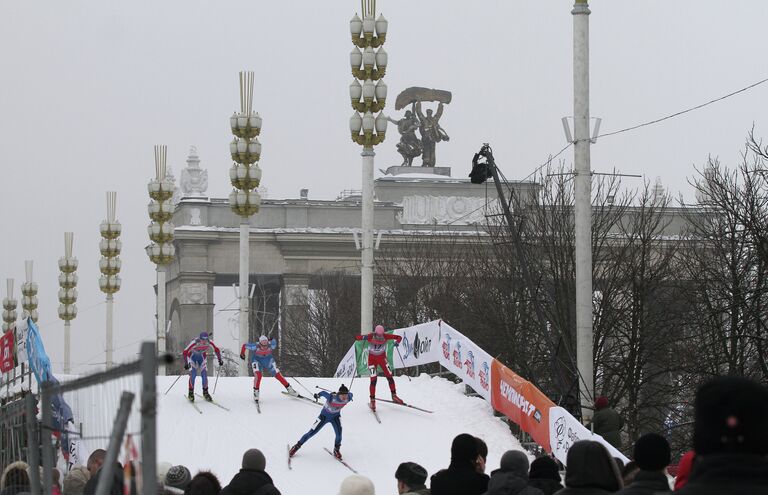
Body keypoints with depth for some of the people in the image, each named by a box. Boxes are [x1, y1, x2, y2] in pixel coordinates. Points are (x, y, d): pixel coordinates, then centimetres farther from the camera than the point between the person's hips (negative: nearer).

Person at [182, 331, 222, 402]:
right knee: (193, 374, -17)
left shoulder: (209, 342, -26)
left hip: (201, 356, 3)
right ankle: (191, 393, -6)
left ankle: (205, 392, 11)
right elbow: (185, 352, -34)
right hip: (192, 356, -3)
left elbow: (216, 350, -8)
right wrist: (186, 364, -40)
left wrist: (220, 360, -8)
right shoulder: (194, 343, -37)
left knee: (204, 374, -6)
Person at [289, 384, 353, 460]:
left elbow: (350, 394, -4)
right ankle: (297, 446, 25)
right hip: (324, 416, -3)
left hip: (336, 416, 3)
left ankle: (336, 450, 7)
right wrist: (318, 395, 4)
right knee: (311, 433, 3)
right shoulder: (331, 397, -38)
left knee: (339, 432, -20)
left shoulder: (348, 398, -28)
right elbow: (324, 393, -17)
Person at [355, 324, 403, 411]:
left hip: (382, 358, 2)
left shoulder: (385, 336, -17)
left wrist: (397, 342, -32)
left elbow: (399, 337, -10)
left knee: (389, 376, -2)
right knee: (373, 379, -9)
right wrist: (363, 337, -41)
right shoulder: (370, 337, -21)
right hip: (372, 358, -2)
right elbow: (357, 337, -21)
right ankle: (372, 400, -1)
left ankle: (394, 396, 13)